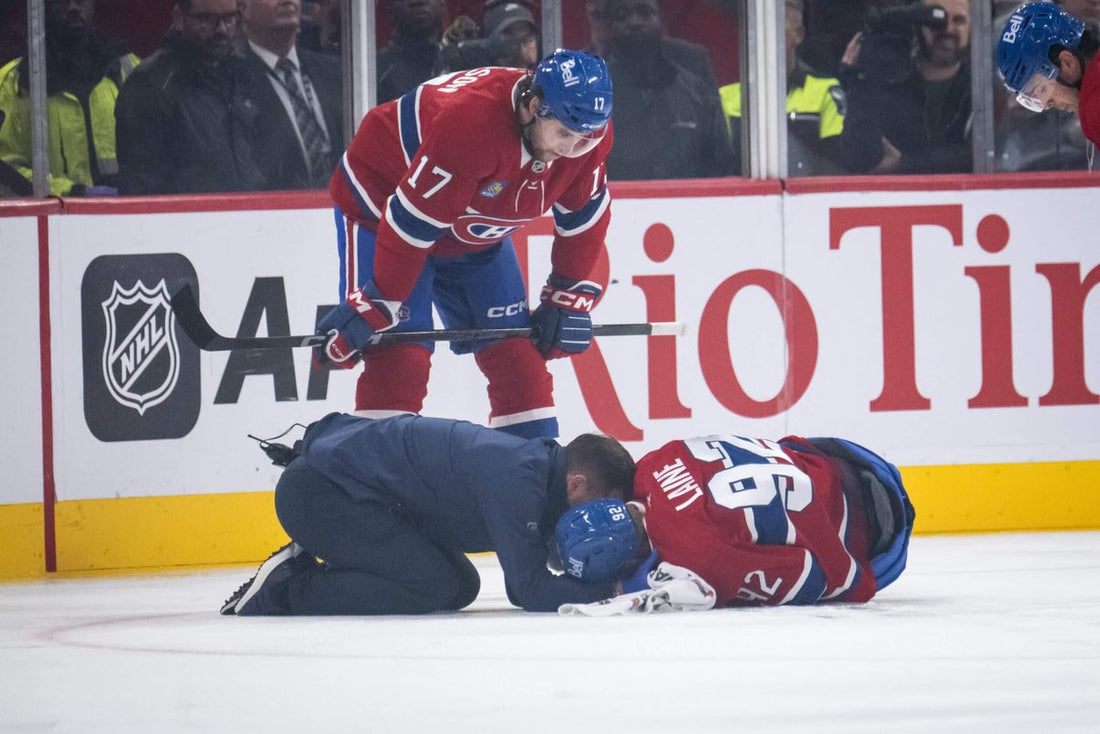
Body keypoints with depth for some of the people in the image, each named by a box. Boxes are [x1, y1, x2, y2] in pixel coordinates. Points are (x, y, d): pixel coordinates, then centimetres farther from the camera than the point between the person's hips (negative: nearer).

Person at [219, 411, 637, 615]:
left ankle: (308, 570, 13)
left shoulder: (542, 464, 5)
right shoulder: (516, 480, -25)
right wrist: (609, 591, -17)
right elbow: (529, 591, -25)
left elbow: (520, 591, 8)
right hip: (317, 491, -10)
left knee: (461, 587, 8)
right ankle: (285, 591, -9)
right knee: (432, 587, -20)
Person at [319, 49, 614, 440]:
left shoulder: (587, 130, -19)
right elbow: (410, 224, -35)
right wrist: (372, 308, -29)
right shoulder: (469, 125, -41)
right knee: (399, 358, -18)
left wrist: (569, 297, -2)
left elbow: (584, 213, -1)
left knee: (517, 353, 3)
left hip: (475, 232, 7)